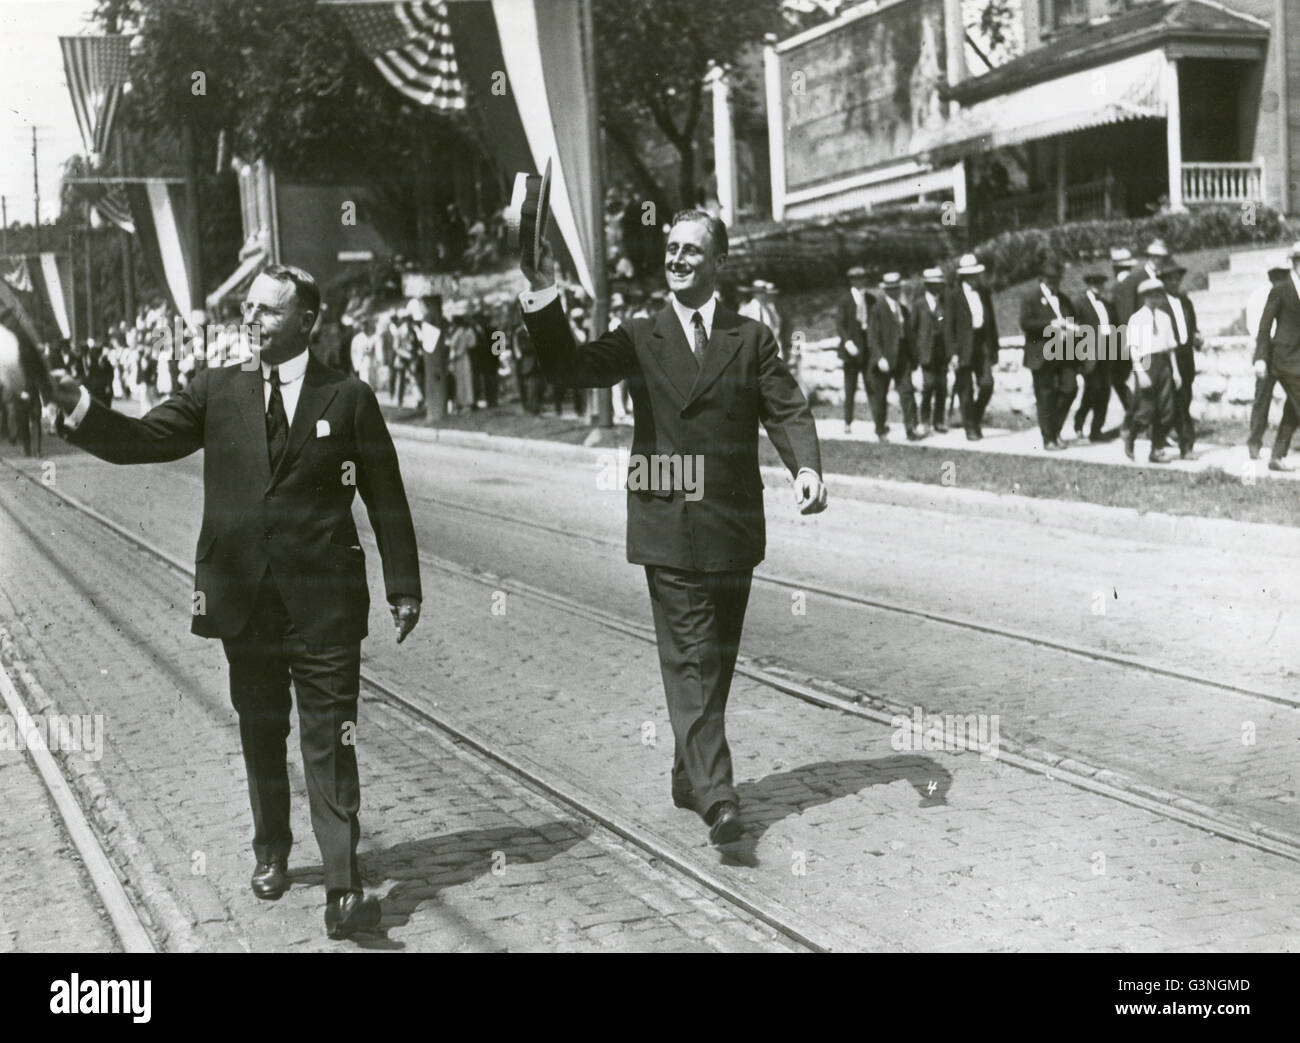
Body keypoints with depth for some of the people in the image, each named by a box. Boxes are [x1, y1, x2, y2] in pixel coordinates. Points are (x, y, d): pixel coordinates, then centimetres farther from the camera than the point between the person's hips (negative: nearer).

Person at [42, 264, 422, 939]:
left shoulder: (348, 399, 0)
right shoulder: (218, 391, 6)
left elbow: (386, 500, 3)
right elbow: (143, 440, -2)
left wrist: (404, 589, 2)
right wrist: (80, 410, -20)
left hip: (323, 603, -3)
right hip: (242, 599, 3)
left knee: (330, 743, -5)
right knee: (260, 736, 17)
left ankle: (342, 888, -5)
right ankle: (271, 856, 35)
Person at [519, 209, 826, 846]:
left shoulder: (752, 340, 9)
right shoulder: (640, 340, 8)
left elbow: (787, 411, 0)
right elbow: (570, 369, -5)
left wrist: (806, 466, -19)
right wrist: (545, 305, -20)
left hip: (732, 528, 2)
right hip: (667, 526, -2)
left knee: (716, 661, 12)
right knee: (689, 661, -8)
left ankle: (690, 777, 29)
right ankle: (716, 798, -12)